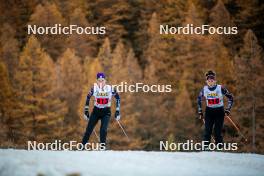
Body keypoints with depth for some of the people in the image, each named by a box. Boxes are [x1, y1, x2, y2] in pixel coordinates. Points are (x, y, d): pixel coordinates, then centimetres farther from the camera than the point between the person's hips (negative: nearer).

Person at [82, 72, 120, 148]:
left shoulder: (110, 89, -14)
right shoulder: (94, 88, -12)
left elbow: (118, 98, 1)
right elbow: (88, 98, 3)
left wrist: (117, 112, -2)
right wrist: (86, 112, 4)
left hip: (106, 112, -1)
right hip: (96, 111, 1)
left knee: (103, 130, -19)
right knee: (89, 130, -2)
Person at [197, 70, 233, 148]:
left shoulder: (220, 88, -10)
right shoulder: (204, 89, -2)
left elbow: (230, 98, -1)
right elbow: (199, 99, 16)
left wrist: (228, 110, -4)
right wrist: (200, 111, 14)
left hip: (219, 112, -2)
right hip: (209, 112, 2)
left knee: (217, 132, -6)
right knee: (207, 131, -7)